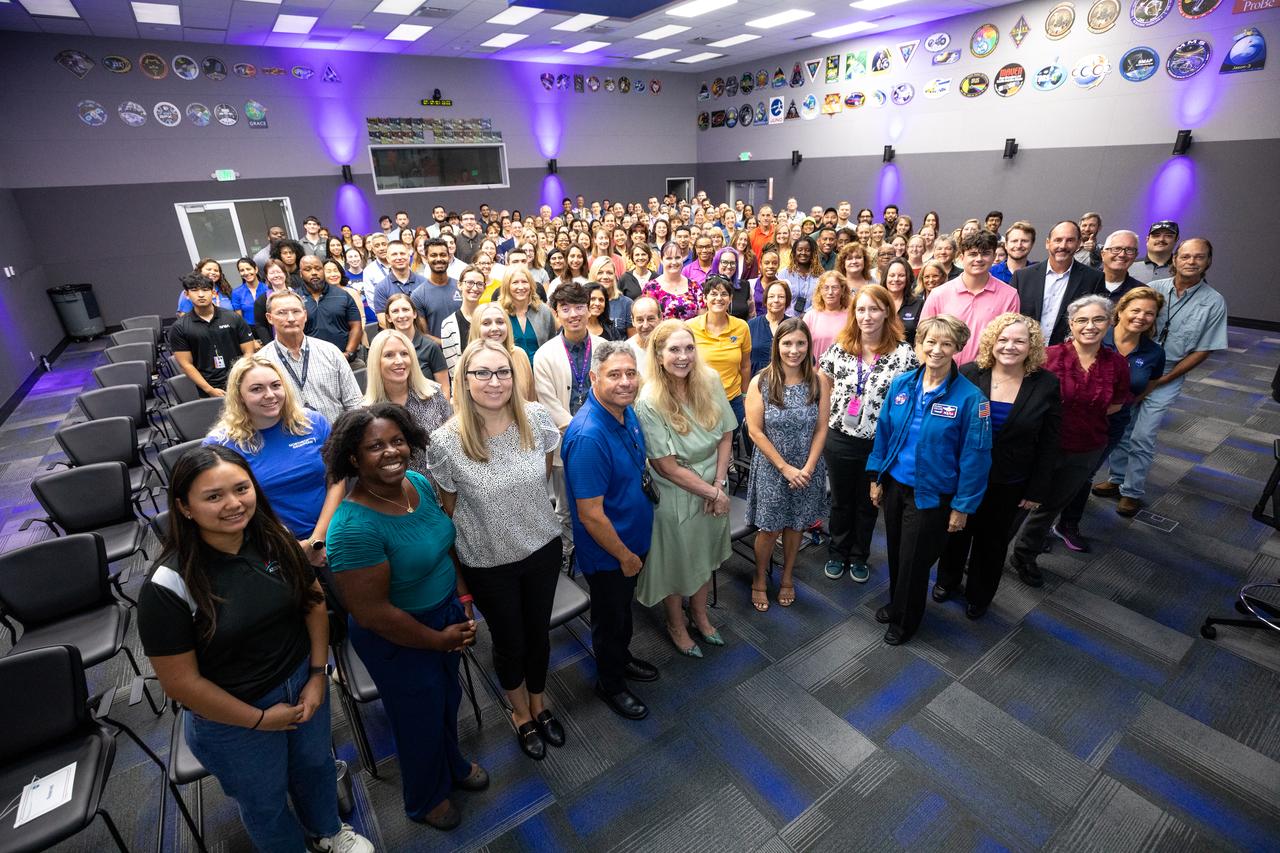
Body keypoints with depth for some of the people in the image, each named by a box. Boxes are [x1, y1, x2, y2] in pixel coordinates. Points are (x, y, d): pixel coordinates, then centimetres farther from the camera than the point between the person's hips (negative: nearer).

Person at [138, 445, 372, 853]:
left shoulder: (274, 540, -15)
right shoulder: (167, 587, -27)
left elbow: (313, 602, -2)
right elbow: (180, 682, -20)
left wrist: (318, 674, -7)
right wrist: (259, 718, -13)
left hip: (303, 683, 4)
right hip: (234, 716, -4)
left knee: (315, 763, 29)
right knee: (265, 802, 22)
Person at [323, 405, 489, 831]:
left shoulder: (419, 483, -11)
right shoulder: (354, 526, -32)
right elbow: (371, 612, -27)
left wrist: (464, 602, -1)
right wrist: (439, 639, -17)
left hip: (446, 615, 6)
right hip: (397, 640, -6)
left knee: (448, 698, 29)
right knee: (420, 718, 20)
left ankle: (452, 765, 60)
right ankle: (425, 799, 52)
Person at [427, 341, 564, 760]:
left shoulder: (536, 417, -14)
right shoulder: (446, 441, -20)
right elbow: (448, 509, -7)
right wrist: (456, 574, 1)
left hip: (543, 548, 3)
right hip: (488, 563, -2)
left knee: (539, 633, 21)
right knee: (509, 643, 18)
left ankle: (538, 703, 52)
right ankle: (521, 712, 50)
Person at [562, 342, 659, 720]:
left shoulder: (627, 411, -6)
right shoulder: (588, 437, -34)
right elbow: (591, 516, -29)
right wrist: (625, 556, -16)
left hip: (634, 538, 8)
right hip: (606, 552, -8)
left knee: (624, 608, 30)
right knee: (609, 618, 18)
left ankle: (622, 658, 55)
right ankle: (610, 683, 44)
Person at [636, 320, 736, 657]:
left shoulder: (710, 381, -10)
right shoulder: (648, 403, -25)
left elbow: (726, 435, -2)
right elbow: (667, 466, -21)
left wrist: (719, 485, -10)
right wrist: (712, 493, -15)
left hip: (713, 488, 5)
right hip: (675, 497, -5)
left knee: (705, 555, 24)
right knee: (675, 563, 16)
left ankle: (699, 614, 50)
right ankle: (675, 625, 43)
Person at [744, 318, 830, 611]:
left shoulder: (819, 380, -7)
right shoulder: (760, 382, -12)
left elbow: (821, 428, -4)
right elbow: (755, 431, -12)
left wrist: (808, 468, -12)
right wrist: (785, 468, -13)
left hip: (807, 469, 2)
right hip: (771, 468, -2)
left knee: (795, 525, 17)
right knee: (769, 529, 7)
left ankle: (787, 578, 40)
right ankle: (759, 581, 32)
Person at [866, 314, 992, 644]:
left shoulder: (970, 397, -17)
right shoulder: (900, 385, -4)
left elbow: (975, 455, -13)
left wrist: (963, 506, -11)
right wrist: (876, 477, 6)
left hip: (931, 495, -4)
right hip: (894, 484, 4)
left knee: (914, 560, 12)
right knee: (895, 552, 20)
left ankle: (904, 620, 38)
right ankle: (896, 603, 47)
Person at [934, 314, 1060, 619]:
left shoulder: (1046, 385, -10)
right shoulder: (969, 374, -13)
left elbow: (1048, 445, -4)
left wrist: (1037, 490, -4)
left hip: (1008, 485, 1)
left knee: (992, 540, 19)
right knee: (955, 531, 19)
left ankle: (979, 595, 42)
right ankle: (948, 581, 45)